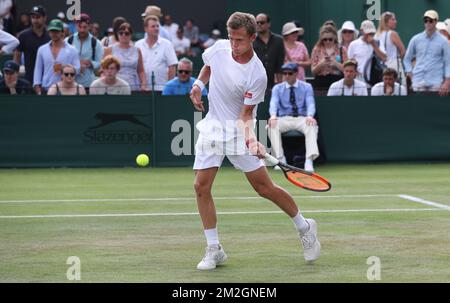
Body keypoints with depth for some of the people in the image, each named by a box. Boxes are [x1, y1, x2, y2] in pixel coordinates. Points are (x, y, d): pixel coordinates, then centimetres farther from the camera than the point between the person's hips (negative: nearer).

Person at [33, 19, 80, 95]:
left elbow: (77, 69, 0)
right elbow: (38, 69, 11)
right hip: (46, 89, 2)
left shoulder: (72, 50, 3)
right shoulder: (42, 49, 11)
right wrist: (37, 85, 2)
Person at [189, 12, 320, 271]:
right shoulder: (219, 48, -6)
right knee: (201, 186, -6)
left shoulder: (257, 75, -21)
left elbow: (246, 115, -17)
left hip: (239, 130, -5)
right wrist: (198, 85, 3)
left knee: (264, 187, -5)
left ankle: (304, 228, 19)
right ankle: (214, 250, 4)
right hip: (212, 126, 5)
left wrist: (251, 138, -34)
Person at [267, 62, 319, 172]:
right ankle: (280, 159, -31)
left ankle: (309, 160, -45)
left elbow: (310, 103, -6)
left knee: (312, 125, -35)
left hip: (302, 119, -1)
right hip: (284, 119, 1)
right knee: (272, 126, -32)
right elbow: (274, 103, -6)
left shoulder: (306, 87, 9)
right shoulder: (277, 88, 11)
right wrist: (273, 116, -30)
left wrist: (310, 116, -29)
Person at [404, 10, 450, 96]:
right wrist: (409, 72, 4)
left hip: (436, 83, -2)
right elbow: (407, 59, 18)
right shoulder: (416, 39, 8)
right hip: (418, 82, 2)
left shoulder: (443, 41, 2)